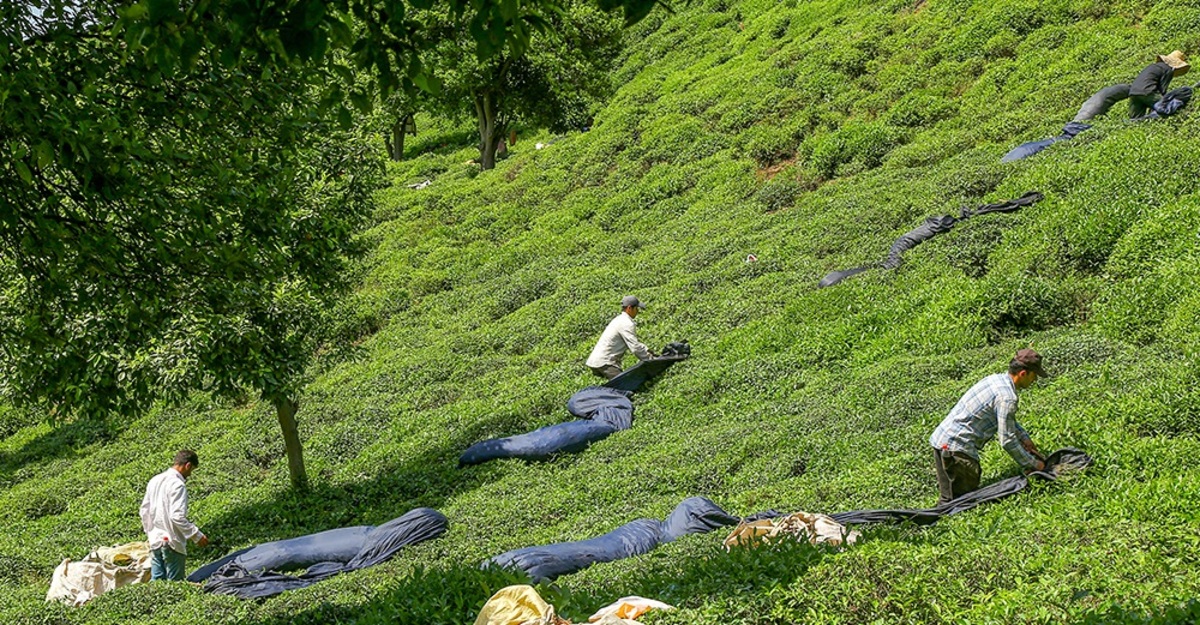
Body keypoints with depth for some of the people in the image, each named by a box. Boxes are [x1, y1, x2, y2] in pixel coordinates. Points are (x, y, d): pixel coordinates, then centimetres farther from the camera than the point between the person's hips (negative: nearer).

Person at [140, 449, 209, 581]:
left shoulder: (154, 480, 10)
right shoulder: (178, 484, -16)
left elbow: (144, 511, 16)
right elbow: (177, 517, -23)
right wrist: (197, 535, -15)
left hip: (154, 541, 8)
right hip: (172, 543, -8)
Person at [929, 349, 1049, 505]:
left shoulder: (995, 379, 13)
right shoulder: (1006, 397, -16)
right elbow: (1007, 440, -15)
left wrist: (1024, 438, 29)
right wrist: (1033, 464, -4)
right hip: (956, 448, -10)